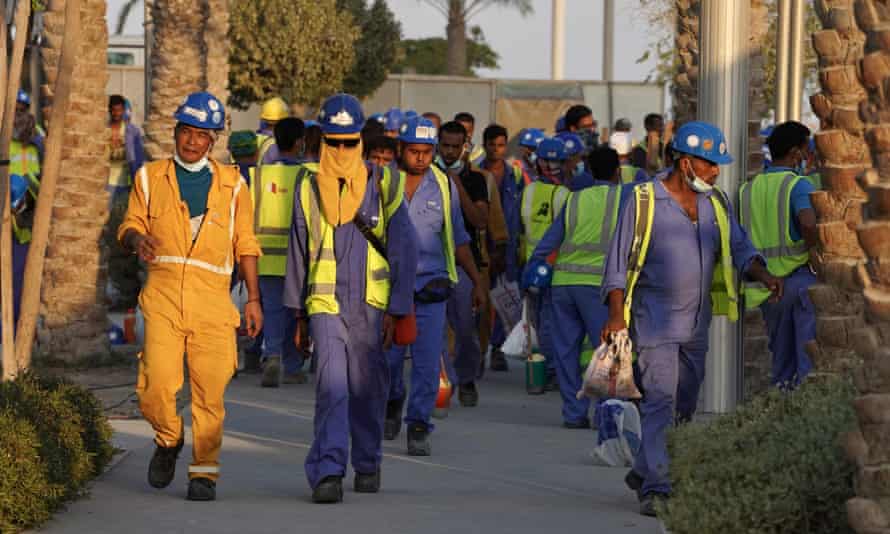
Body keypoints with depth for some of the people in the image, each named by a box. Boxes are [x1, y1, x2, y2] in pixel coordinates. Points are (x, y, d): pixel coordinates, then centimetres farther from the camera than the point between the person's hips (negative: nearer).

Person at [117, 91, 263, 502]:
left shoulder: (232, 184, 13)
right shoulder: (151, 178, 13)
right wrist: (136, 238, -13)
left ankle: (204, 471, 6)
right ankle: (168, 440, 17)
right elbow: (130, 224, 12)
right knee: (157, 384, -13)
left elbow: (245, 245, 14)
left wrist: (253, 298, 8)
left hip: (212, 298, 0)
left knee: (210, 389, -5)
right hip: (163, 293, 0)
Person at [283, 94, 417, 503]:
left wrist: (396, 310, -4)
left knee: (367, 388, 10)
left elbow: (404, 250, 1)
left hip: (370, 306, 0)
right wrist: (298, 314, 12)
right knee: (332, 386, -14)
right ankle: (328, 473, -21)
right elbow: (298, 250, 13)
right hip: (325, 304, 0)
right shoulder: (309, 184, 5)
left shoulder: (382, 184, 0)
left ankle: (367, 465, 29)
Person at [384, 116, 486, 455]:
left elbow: (458, 239, 13)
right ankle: (393, 403, 35)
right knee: (388, 358, 5)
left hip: (430, 288, 0)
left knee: (427, 361, -7)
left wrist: (477, 281, 12)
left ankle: (418, 428, -2)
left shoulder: (444, 186, 5)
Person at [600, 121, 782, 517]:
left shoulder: (716, 203, 10)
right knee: (659, 403, -14)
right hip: (653, 320, -6)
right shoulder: (644, 201, -6)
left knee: (684, 406, 12)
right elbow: (618, 261, -5)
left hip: (696, 322, 6)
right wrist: (616, 315, -13)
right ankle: (656, 488, -17)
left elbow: (739, 248, 9)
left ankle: (642, 472, 28)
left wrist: (763, 275, -12)